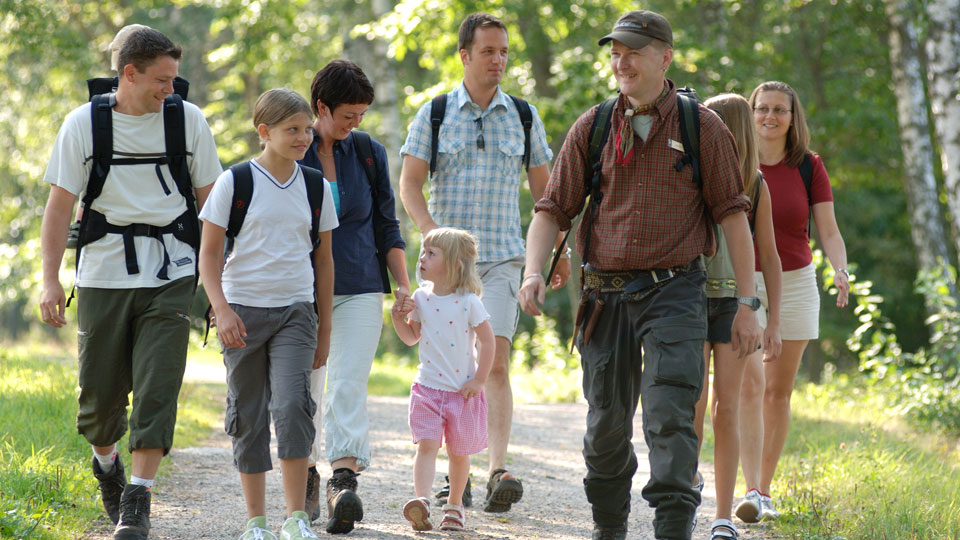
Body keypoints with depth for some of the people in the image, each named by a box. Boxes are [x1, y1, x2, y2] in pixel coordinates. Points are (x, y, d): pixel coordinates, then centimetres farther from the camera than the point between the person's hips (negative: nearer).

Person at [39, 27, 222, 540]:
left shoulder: (188, 120, 3)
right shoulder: (84, 124, -1)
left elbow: (209, 199, 10)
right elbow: (60, 203, 0)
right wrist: (50, 279, -6)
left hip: (170, 275, 0)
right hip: (104, 274, 0)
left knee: (157, 387, -10)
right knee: (100, 387, 6)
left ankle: (136, 499, -9)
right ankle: (105, 460, 36)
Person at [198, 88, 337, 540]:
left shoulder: (316, 188, 6)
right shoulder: (235, 183, -3)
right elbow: (209, 252, -1)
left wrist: (324, 329, 15)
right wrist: (222, 310, -12)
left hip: (295, 311, 1)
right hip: (243, 311, -1)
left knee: (292, 405, -16)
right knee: (249, 417, 4)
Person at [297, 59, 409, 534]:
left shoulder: (369, 154, 6)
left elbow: (386, 225, 12)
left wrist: (403, 285, 5)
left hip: (358, 290, 0)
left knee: (348, 387, -13)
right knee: (303, 389, 5)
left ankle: (343, 481, -24)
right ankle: (306, 477, 22)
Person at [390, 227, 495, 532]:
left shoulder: (468, 302, -10)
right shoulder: (421, 298, 3)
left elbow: (488, 341, -5)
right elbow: (412, 337, 14)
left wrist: (479, 380, -7)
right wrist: (398, 318, -4)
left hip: (463, 391, -2)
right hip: (428, 388, 2)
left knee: (459, 453, 10)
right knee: (426, 445, -13)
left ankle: (454, 504, 26)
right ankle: (422, 501, -26)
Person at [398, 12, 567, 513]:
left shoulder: (523, 117, 7)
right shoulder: (433, 115, 3)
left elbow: (542, 188, 15)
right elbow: (409, 184, -3)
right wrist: (430, 231, -19)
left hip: (501, 259, 0)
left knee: (496, 364, -14)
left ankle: (498, 473, -21)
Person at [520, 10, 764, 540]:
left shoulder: (702, 128, 2)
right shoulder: (591, 128, 8)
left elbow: (733, 215, 2)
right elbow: (552, 208, 9)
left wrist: (747, 304, -3)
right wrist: (533, 271, -9)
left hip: (673, 292, -3)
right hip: (607, 294, 3)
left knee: (669, 415, -15)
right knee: (607, 424, 8)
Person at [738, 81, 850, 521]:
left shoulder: (809, 167, 1)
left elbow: (829, 233, -1)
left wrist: (841, 271, -20)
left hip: (794, 285, 2)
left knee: (779, 392, 6)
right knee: (750, 386, -14)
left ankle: (766, 490, 16)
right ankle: (750, 491, -21)